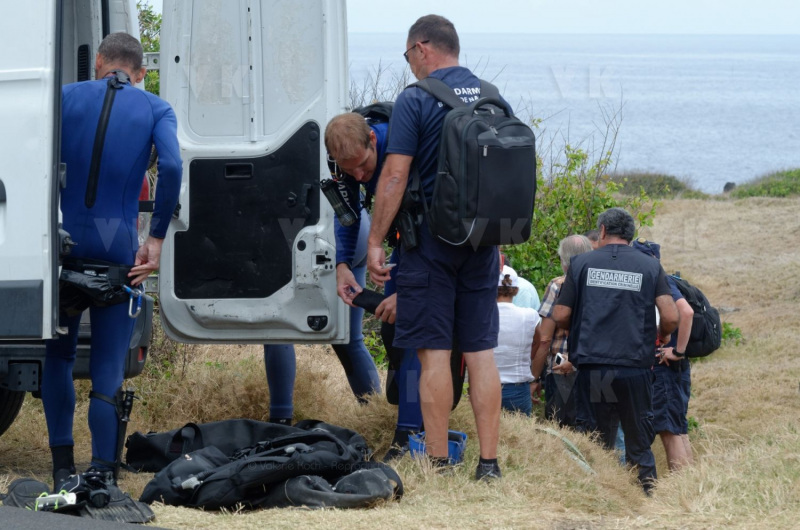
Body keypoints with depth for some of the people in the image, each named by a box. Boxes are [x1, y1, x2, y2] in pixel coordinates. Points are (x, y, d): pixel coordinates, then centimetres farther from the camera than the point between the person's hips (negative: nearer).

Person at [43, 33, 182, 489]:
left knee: (58, 354, 16)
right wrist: (156, 239, -7)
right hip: (118, 244, -1)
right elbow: (172, 167, -12)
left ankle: (63, 466, 12)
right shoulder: (155, 110, 5)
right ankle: (104, 473, -7)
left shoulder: (68, 97, 8)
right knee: (108, 366, 2)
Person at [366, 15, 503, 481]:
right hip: (481, 241, 5)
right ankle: (489, 464, 5)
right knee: (481, 351, 7)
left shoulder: (415, 101, -9)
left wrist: (376, 241, -8)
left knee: (434, 351, -2)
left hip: (432, 237, -5)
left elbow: (395, 175, -13)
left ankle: (438, 465, -3)